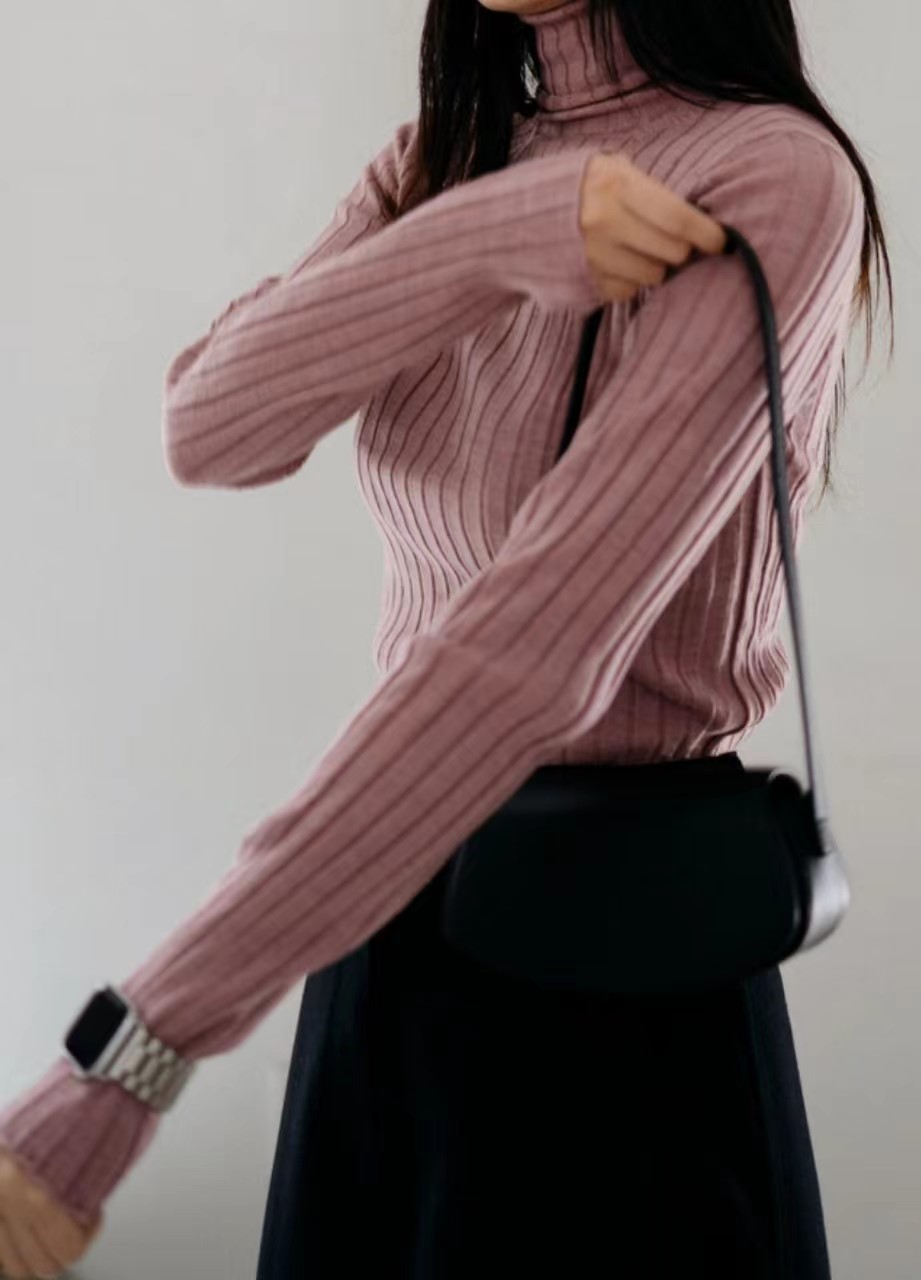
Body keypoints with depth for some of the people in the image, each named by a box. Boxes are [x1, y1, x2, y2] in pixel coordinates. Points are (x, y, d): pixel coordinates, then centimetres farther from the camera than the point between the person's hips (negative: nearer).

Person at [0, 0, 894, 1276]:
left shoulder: (776, 180, -17)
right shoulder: (445, 158, 5)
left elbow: (535, 641, -27)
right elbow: (212, 426, -10)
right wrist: (495, 232, -26)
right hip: (398, 896, 6)